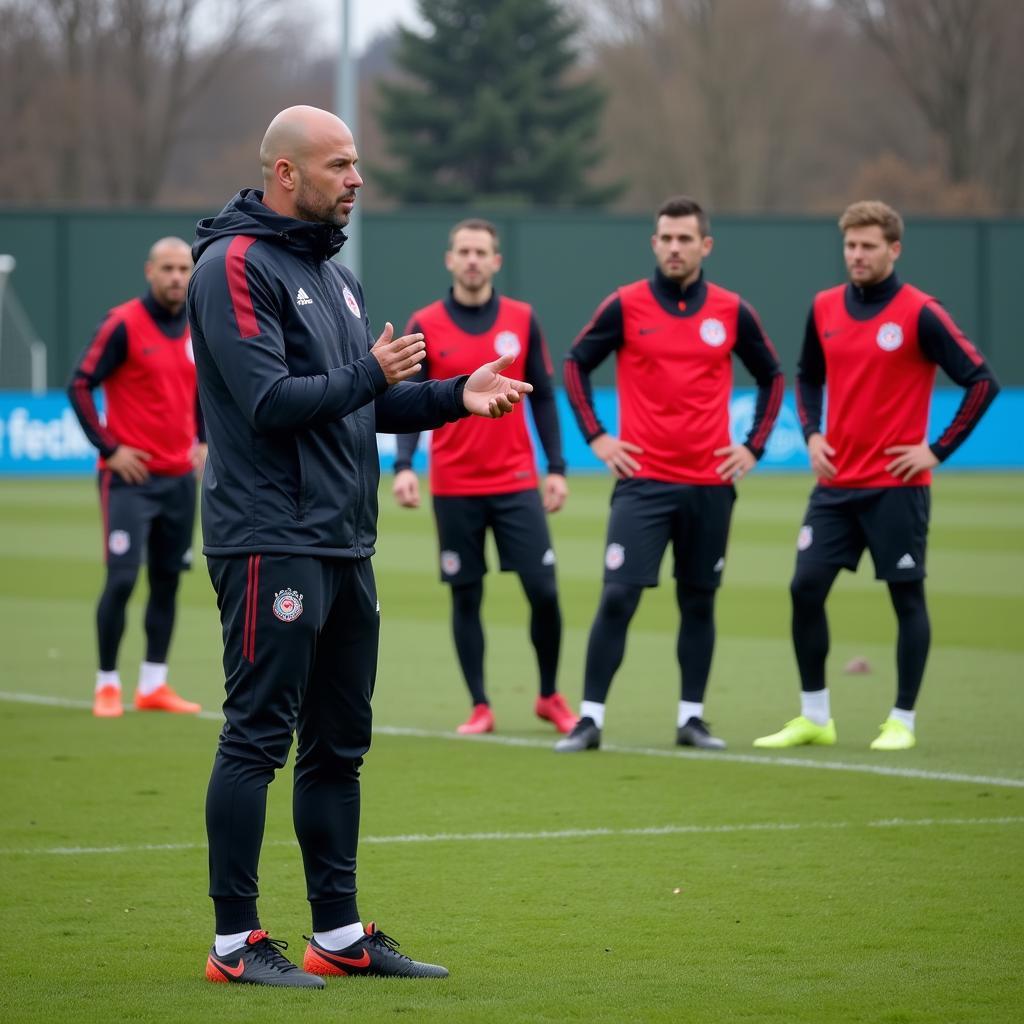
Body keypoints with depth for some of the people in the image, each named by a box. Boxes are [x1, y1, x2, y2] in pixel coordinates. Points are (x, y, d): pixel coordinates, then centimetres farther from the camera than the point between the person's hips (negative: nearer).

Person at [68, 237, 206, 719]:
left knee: (168, 580, 7)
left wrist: (203, 441, 13)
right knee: (121, 579, -8)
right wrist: (108, 448, -13)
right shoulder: (124, 324, -10)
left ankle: (153, 685, 13)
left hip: (179, 478, 6)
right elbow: (79, 385, -10)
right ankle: (107, 685, 3)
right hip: (131, 476, -6)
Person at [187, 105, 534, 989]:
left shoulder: (334, 275, 19)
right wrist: (370, 374, -11)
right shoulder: (235, 267, -10)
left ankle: (340, 933, 18)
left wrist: (456, 396, 6)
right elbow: (268, 399, -20)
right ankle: (235, 942, -3)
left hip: (344, 543, 9)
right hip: (271, 542, -9)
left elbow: (369, 406, 21)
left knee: (338, 743, 11)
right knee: (258, 736, -7)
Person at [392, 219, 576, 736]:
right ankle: (480, 707, 12)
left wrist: (556, 467, 2)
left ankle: (549, 697, 15)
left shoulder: (522, 320, 3)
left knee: (543, 591, -4)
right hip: (454, 489, -1)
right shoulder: (425, 325, -1)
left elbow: (543, 398, 7)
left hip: (516, 484, 1)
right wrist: (404, 466, -16)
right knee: (466, 597, 3)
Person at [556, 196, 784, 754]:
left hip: (710, 485, 2)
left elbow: (772, 376, 16)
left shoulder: (731, 311, 4)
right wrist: (596, 437, 1)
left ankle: (691, 718, 17)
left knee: (698, 602, 7)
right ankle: (590, 719, -5)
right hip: (643, 481, -2)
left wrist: (753, 446, 6)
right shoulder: (625, 305, -1)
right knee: (617, 597, -9)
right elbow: (576, 364, 9)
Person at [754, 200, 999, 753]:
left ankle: (902, 722, 9)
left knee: (906, 596, 1)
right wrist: (811, 433, 7)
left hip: (896, 484, -5)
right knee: (806, 588, 0)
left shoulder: (919, 313, -10)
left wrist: (938, 449, -12)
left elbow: (981, 381, -10)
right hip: (836, 482, 5)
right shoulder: (825, 308, 6)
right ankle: (814, 717, 11)